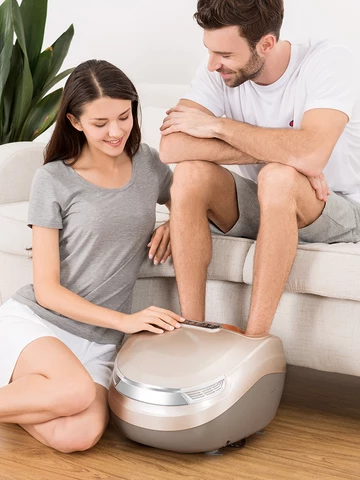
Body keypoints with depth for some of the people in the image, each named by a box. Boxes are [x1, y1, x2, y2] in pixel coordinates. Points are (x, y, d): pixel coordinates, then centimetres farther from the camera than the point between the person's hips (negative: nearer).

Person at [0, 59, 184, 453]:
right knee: (76, 391, -37)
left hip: (98, 338, 4)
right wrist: (125, 320, -16)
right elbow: (46, 289, -7)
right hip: (34, 320, -4)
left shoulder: (148, 164, 7)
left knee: (80, 436, -26)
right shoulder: (54, 180, -5)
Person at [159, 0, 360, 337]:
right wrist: (277, 151, -29)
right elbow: (170, 148, -24)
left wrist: (218, 125, -27)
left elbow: (311, 154, -38)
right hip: (263, 208, 4)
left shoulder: (329, 63, -20)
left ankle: (254, 341, -30)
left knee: (277, 177, -36)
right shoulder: (219, 73, -9)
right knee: (191, 174, -23)